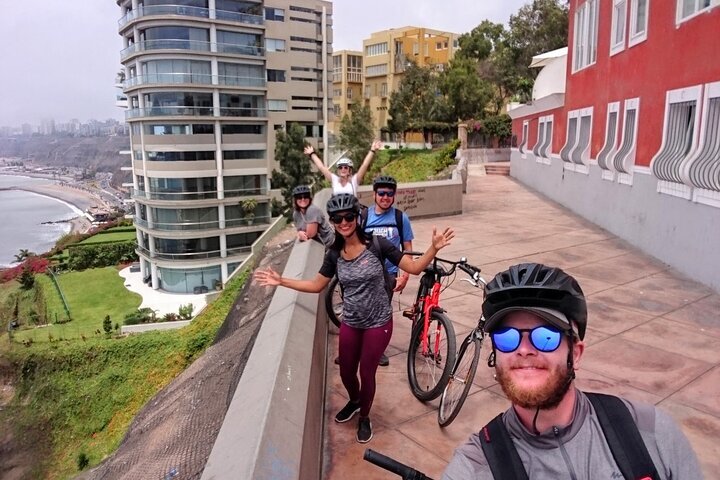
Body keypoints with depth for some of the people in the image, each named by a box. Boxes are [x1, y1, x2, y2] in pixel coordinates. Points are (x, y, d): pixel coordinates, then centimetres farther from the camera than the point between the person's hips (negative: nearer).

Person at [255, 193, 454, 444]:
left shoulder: (376, 245, -17)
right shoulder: (334, 254, -6)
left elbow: (414, 267, -15)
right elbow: (316, 285, 6)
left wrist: (434, 248, -32)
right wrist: (281, 281, -1)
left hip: (378, 323, -3)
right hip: (350, 323, 4)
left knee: (367, 374, 10)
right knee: (346, 372, 17)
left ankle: (364, 418, 40)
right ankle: (354, 401, 53)